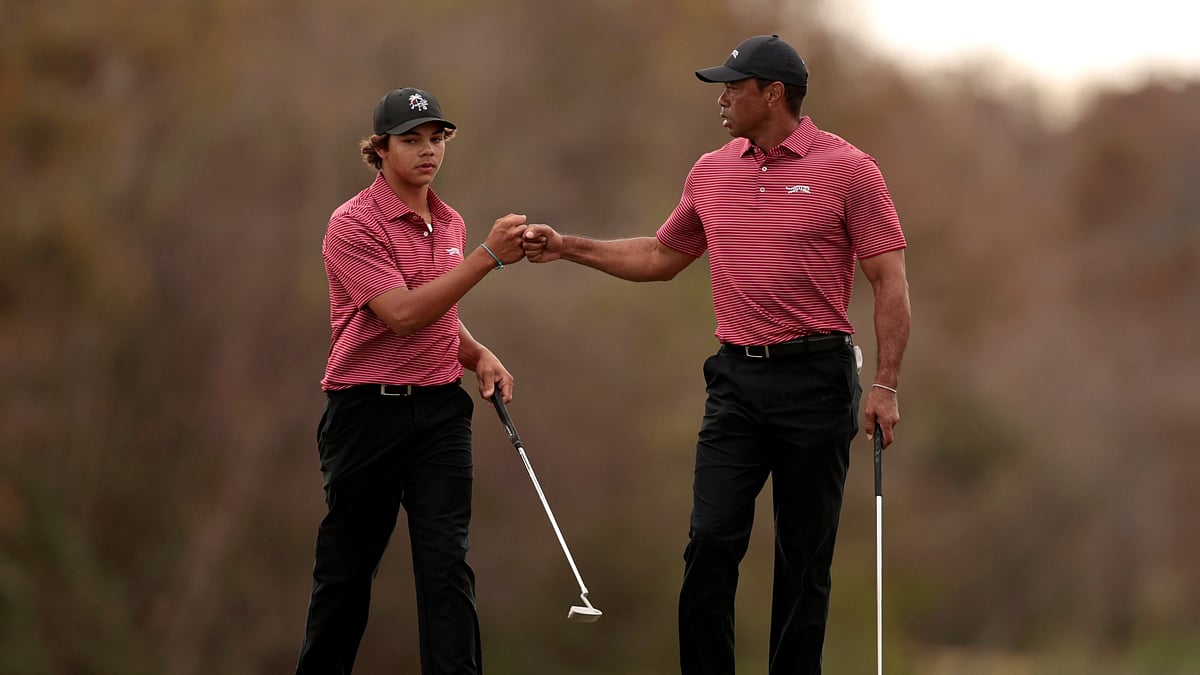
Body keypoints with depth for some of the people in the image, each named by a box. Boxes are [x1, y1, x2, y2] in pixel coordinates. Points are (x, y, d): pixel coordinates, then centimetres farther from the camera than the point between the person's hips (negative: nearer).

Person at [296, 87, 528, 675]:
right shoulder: (353, 224, -11)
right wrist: (487, 256, -26)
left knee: (447, 562, -5)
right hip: (368, 410, -5)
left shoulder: (451, 223, 11)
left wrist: (478, 356, 4)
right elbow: (402, 313, -23)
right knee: (348, 565, 6)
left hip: (439, 409, 5)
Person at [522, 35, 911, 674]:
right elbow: (661, 255, 24)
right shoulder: (711, 172, 10)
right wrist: (569, 247, 15)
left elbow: (889, 281, -7)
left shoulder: (848, 169, -6)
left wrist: (886, 385, -13)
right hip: (736, 377, 4)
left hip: (815, 379, -4)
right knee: (712, 541, -3)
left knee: (804, 555, 2)